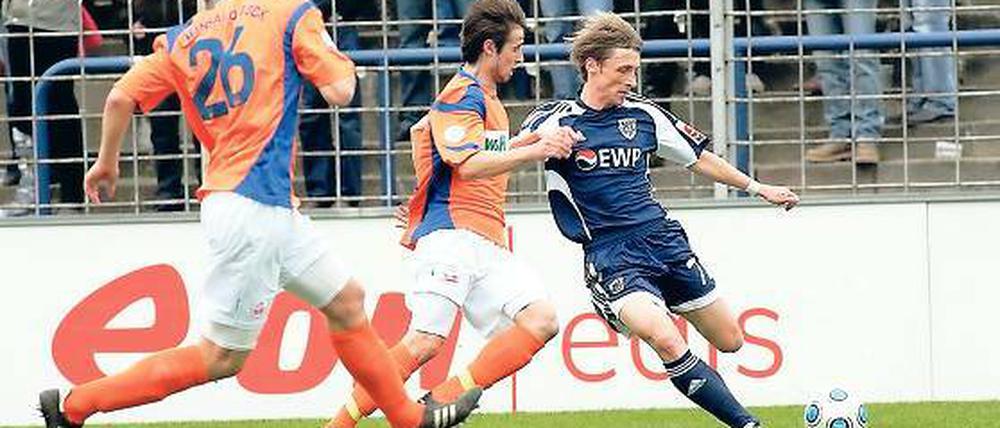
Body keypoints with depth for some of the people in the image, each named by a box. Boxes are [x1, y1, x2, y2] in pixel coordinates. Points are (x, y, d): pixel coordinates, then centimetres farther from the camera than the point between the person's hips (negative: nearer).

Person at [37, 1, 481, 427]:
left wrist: (106, 163, 19)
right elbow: (340, 91, -9)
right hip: (253, 205, -8)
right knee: (222, 357, -3)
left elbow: (120, 98, 4)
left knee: (346, 301, 19)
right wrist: (339, 61, 13)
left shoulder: (183, 38, 12)